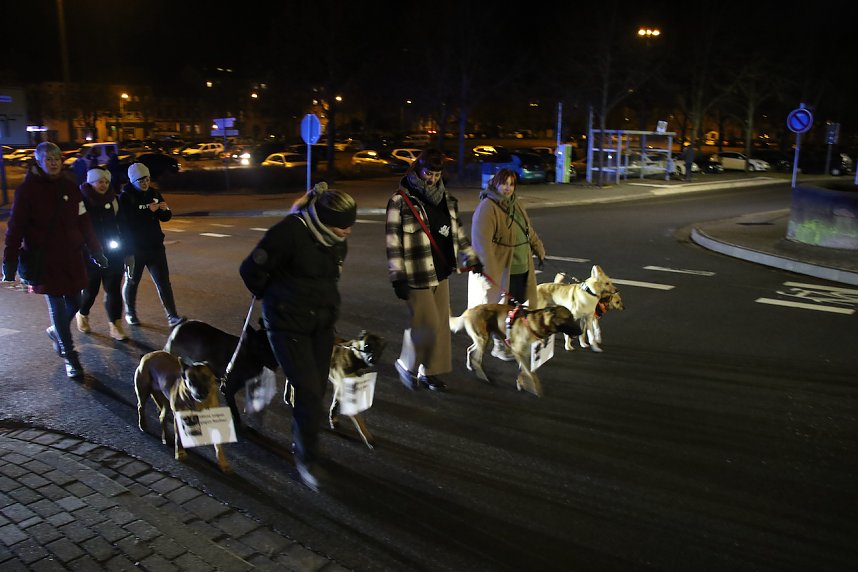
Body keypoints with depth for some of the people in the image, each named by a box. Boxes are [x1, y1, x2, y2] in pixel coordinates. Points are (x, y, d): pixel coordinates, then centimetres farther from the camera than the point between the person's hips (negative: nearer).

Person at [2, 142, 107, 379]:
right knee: (56, 305, 1)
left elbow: (84, 223, 8)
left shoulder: (70, 188, 5)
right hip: (45, 260, -4)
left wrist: (96, 252, 9)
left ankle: (56, 331, 41)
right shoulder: (27, 190, -7)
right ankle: (69, 357, 11)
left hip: (71, 257, 4)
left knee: (75, 301, 10)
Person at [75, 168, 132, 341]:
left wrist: (125, 251, 6)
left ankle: (115, 326, 3)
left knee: (114, 288, -1)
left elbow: (121, 224, 8)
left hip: (113, 252, 3)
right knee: (91, 288, 9)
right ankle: (82, 315, 37)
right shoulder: (82, 200, -6)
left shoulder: (112, 199, 5)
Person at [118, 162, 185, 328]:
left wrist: (165, 210, -11)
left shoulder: (153, 193, 6)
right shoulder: (125, 197, -9)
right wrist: (148, 211, -28)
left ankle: (172, 317, -5)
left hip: (155, 245, 3)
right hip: (134, 248, -3)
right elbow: (126, 220, -23)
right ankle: (130, 312, 34)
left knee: (164, 282, -4)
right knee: (132, 281, 14)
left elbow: (165, 217, 12)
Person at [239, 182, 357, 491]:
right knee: (309, 393, -7)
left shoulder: (337, 240, -1)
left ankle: (302, 443, 32)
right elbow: (251, 270, -14)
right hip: (288, 324, -6)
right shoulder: (290, 232, -24)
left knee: (318, 388, 11)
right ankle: (306, 459, 12)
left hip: (322, 322, 7)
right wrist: (274, 297, 1)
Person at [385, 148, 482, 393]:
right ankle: (406, 364, 19)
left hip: (441, 272, 7)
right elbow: (393, 241, -13)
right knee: (427, 324, -5)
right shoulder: (401, 201, -10)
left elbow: (457, 232, 22)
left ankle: (429, 371, 25)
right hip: (417, 275, -7)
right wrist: (398, 278, -16)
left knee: (441, 324, 11)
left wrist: (471, 258, 22)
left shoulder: (446, 200, 10)